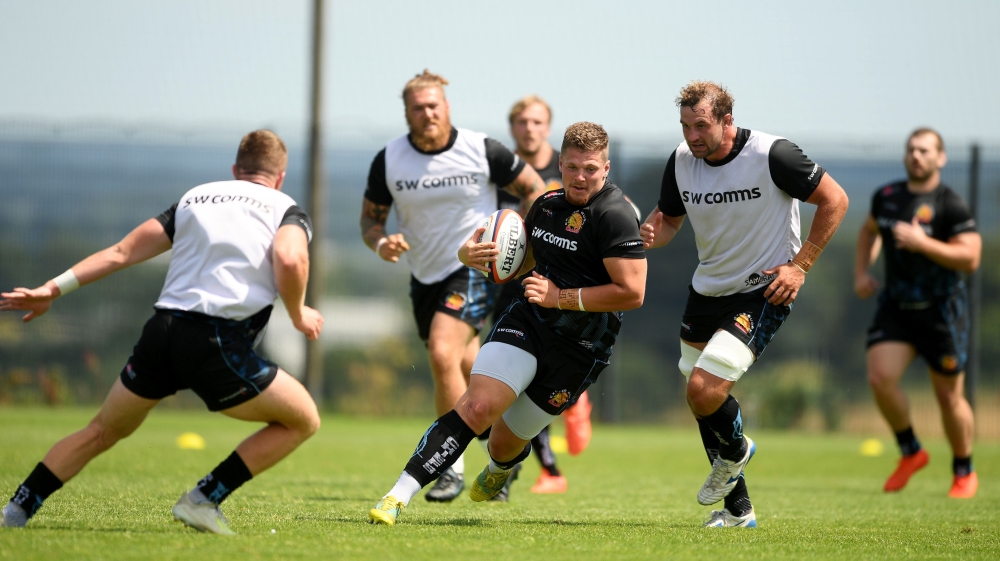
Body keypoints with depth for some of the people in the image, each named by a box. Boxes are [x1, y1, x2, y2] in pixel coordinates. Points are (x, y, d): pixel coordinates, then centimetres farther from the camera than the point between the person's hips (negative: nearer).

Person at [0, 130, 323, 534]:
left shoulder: (195, 197, 23)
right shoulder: (287, 210, 10)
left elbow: (121, 252, 17)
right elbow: (289, 259, -13)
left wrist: (54, 289, 19)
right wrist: (298, 315, 4)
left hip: (161, 331, 5)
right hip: (217, 343, -5)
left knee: (104, 431, 25)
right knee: (303, 421, 12)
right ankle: (205, 498, 5)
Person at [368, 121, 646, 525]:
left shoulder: (615, 216, -15)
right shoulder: (548, 204, 8)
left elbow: (632, 293, -21)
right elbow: (518, 261, 23)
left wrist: (561, 297, -19)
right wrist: (470, 254, 2)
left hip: (579, 351, -4)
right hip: (527, 322, 4)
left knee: (505, 443, 8)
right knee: (477, 406, -21)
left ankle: (501, 468, 49)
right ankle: (398, 496, -26)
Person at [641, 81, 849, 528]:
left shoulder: (772, 155, -20)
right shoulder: (681, 161, -4)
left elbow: (834, 200, -10)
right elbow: (669, 218, 11)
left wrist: (800, 266, -14)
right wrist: (654, 233, -14)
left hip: (762, 293, -7)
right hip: (707, 288, 7)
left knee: (704, 389, -20)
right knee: (701, 397, 10)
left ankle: (735, 450, 14)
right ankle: (738, 508, 26)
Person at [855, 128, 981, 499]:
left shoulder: (950, 205, -12)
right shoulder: (886, 197, 5)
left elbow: (970, 258, -18)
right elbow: (870, 230, 27)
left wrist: (922, 243, -26)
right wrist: (861, 272, 13)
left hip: (941, 311, -4)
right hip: (895, 308, 4)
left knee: (950, 397, 3)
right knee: (880, 378, -15)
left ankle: (964, 472, 24)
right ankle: (910, 453, 7)